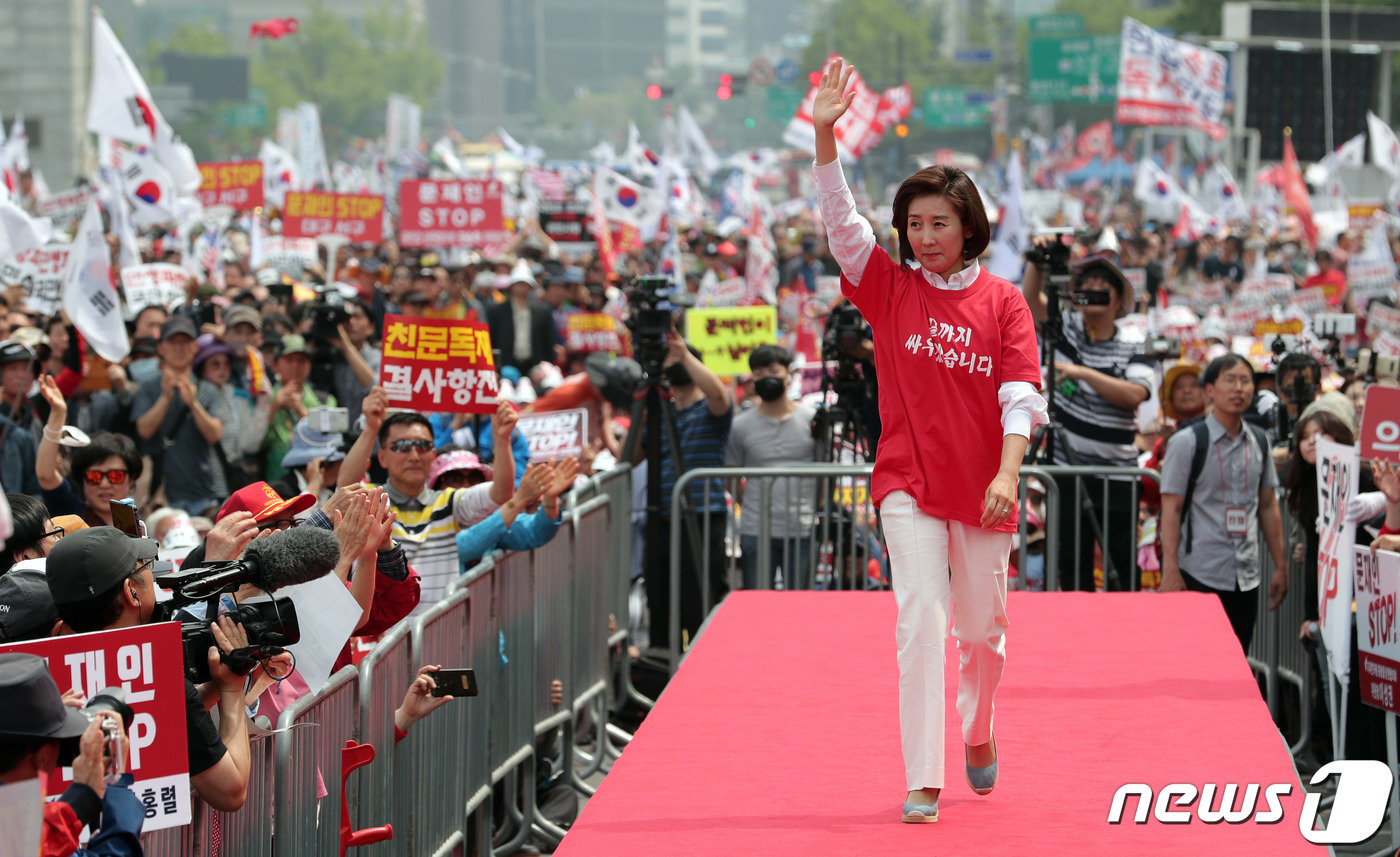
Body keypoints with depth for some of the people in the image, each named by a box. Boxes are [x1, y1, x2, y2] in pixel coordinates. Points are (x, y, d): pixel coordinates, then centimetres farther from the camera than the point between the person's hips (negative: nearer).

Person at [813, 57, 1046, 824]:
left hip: (983, 490, 1)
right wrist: (825, 133, -21)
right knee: (921, 622, -13)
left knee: (982, 629, 12)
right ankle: (922, 782, -11)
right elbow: (839, 218, -9)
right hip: (909, 482, -1)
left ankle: (978, 728, 42)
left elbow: (1021, 395, -7)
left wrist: (1007, 474, -20)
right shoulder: (889, 288, 2)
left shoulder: (1002, 302, 0)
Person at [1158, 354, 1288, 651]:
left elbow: (1268, 506, 17)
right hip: (1199, 576, -5)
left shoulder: (1259, 442, 12)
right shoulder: (1187, 443, -4)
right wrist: (1171, 571, -14)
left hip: (1246, 578, 5)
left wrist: (1280, 565, 13)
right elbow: (1171, 510, -7)